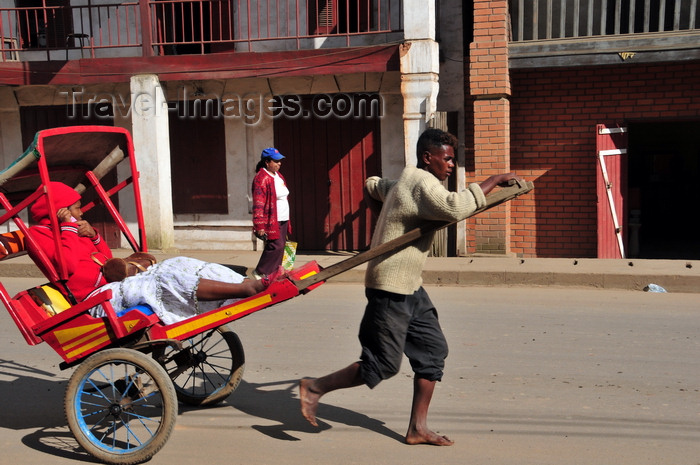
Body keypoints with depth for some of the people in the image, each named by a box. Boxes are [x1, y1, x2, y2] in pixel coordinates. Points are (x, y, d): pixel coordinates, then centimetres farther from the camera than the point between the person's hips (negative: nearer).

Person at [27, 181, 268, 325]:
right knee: (166, 279, -25)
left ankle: (252, 284, -17)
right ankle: (249, 289, -30)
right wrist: (68, 227, -9)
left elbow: (107, 259, 25)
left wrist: (93, 236, 8)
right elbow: (68, 264, -19)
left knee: (178, 265, -7)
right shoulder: (39, 234, -2)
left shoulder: (73, 230, 24)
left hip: (115, 284, 9)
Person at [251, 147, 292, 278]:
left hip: (283, 221, 9)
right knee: (276, 246, -14)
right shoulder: (261, 178, -14)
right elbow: (258, 204, -18)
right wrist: (260, 226, -22)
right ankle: (260, 272, -1)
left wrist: (287, 221, 23)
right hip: (271, 222, -9)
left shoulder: (278, 175, 16)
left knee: (280, 247, 9)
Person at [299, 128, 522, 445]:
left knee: (433, 350, 7)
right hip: (391, 288, -11)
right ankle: (315, 387, 12)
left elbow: (371, 185, 34)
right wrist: (493, 181, -24)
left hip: (409, 288, 11)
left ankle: (418, 428, 14)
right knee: (382, 365, -4)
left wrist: (386, 217, 33)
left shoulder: (405, 182, 17)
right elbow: (454, 208, -33)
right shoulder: (422, 183, -15)